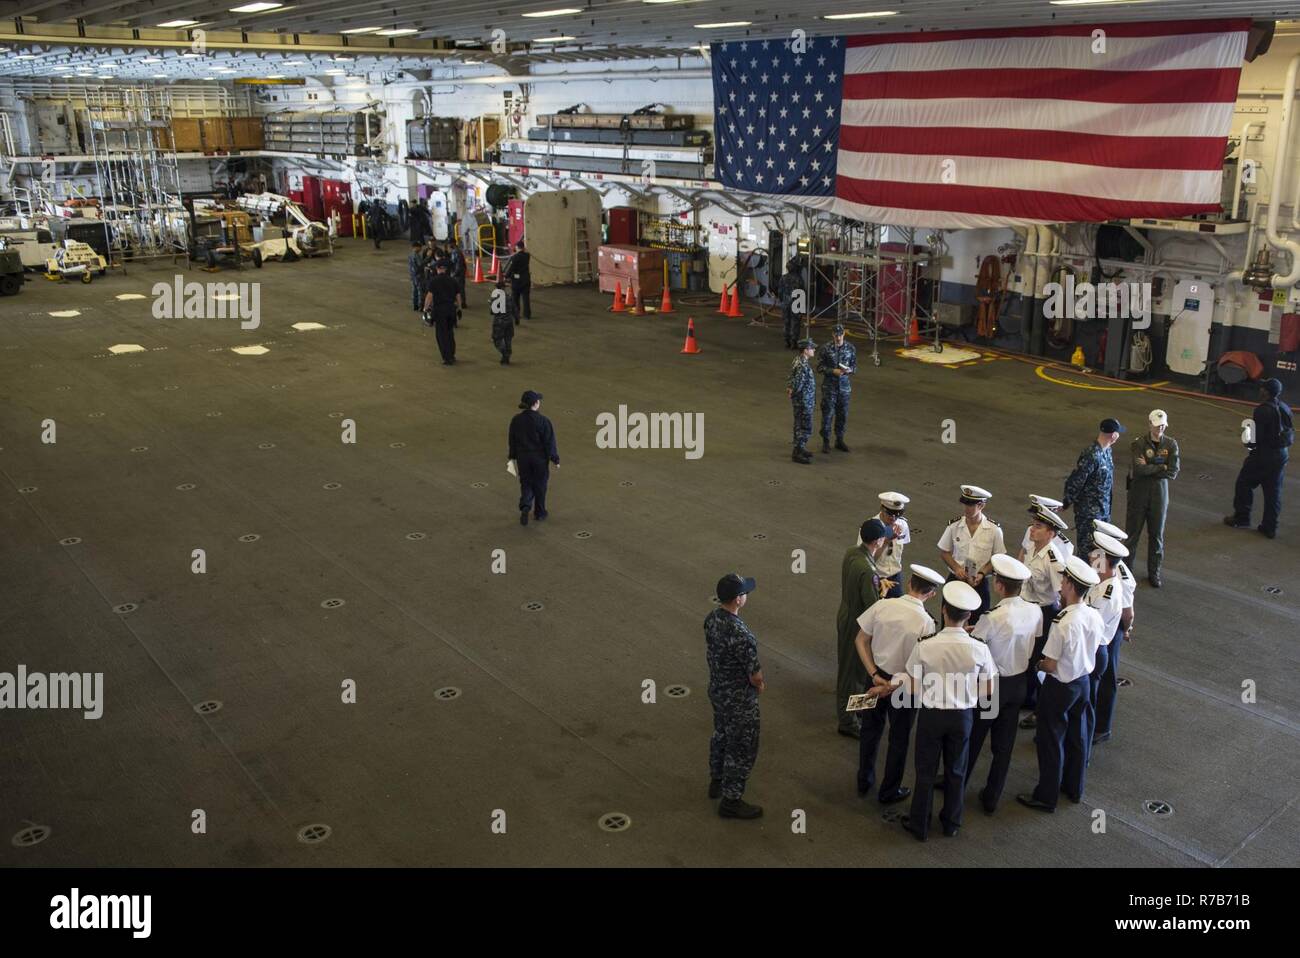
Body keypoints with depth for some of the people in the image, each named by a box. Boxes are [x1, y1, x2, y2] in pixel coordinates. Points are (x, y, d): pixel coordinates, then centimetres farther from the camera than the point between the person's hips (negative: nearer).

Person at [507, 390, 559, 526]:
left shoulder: (516, 420, -6)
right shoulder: (543, 421, -19)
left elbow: (512, 440, 5)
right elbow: (549, 442, -14)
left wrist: (513, 456, 18)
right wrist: (555, 459, -4)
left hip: (522, 457, 3)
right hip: (540, 458, -3)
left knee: (526, 484, 15)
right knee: (540, 484, 14)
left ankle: (525, 507, -10)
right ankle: (539, 513, 26)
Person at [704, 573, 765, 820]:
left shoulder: (711, 618, -8)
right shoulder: (741, 634, -34)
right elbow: (755, 677, -23)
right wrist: (759, 685, 0)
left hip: (716, 689, 8)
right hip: (739, 699, -8)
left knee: (721, 735, 27)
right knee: (741, 748, 9)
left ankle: (717, 782, 46)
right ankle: (731, 801, 22)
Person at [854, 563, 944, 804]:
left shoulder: (882, 605, -13)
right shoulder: (925, 622, -24)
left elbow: (861, 640, -7)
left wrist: (874, 674, -6)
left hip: (877, 677, 4)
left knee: (871, 730, 24)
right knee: (898, 739, 17)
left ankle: (864, 781, 40)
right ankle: (889, 791, 33)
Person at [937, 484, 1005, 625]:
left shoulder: (994, 530, -12)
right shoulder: (954, 526, -8)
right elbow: (944, 551, 3)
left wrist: (982, 573, -17)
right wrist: (956, 568, -14)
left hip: (979, 583, -1)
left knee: (976, 625, 9)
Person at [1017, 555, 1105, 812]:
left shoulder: (1063, 624, -32)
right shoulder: (1095, 616, -9)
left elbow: (1050, 665, -24)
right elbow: (1088, 652, 6)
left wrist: (1036, 664, -3)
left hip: (1060, 687, -7)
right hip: (1083, 680, 7)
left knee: (1051, 741, 9)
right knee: (1077, 736, 22)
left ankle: (1047, 797, 22)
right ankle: (1074, 788, 40)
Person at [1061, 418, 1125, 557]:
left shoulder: (1106, 450, 3)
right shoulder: (1091, 456, -26)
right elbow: (1075, 482, -21)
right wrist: (1066, 504, -9)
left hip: (1103, 509, 8)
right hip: (1089, 511, -8)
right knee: (1087, 547, 0)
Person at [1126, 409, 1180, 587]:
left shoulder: (1171, 444, -3)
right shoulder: (1139, 443, -10)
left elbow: (1173, 473, -12)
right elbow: (1139, 469, -24)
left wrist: (1148, 469, -15)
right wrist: (1161, 467, -14)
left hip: (1160, 494, 2)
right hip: (1139, 494, -2)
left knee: (1157, 535, 11)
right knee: (1133, 534, 6)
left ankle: (1154, 573, 26)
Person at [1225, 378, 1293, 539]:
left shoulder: (1262, 411, -21)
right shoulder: (1285, 409, 4)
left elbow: (1257, 436, -20)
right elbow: (1291, 435, 9)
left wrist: (1248, 442, -1)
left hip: (1262, 454, -7)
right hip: (1282, 455, 7)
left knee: (1244, 484, 12)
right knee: (1273, 491, 12)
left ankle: (1241, 518, 20)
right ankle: (1270, 527, 16)